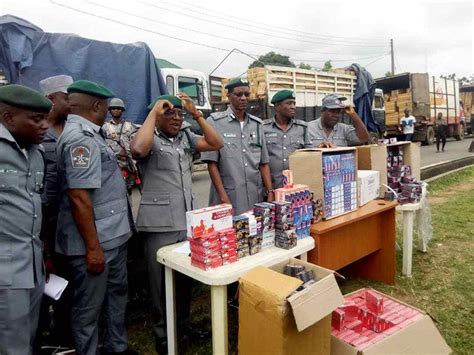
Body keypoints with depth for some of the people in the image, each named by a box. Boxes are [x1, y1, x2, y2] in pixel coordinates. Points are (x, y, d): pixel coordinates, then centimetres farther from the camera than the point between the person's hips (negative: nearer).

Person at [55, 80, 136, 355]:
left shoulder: (89, 134, 11)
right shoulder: (80, 138, -20)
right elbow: (79, 198, -25)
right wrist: (93, 247, -23)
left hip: (113, 236, 11)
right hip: (94, 242, -11)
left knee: (117, 292, 23)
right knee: (90, 306, 9)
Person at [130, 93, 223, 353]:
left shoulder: (186, 137, 10)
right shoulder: (150, 139, -7)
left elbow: (216, 143, 3)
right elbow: (137, 149, -30)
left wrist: (196, 114, -2)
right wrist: (153, 111, -19)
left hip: (187, 220, 6)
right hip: (159, 225, -6)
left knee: (186, 278, 19)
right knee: (162, 282, 8)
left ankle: (183, 323, 39)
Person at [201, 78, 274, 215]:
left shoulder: (257, 124, 10)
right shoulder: (215, 122, -4)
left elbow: (263, 163, 12)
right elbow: (212, 163, -7)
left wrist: (270, 192, 2)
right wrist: (224, 198, -13)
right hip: (228, 199, -4)